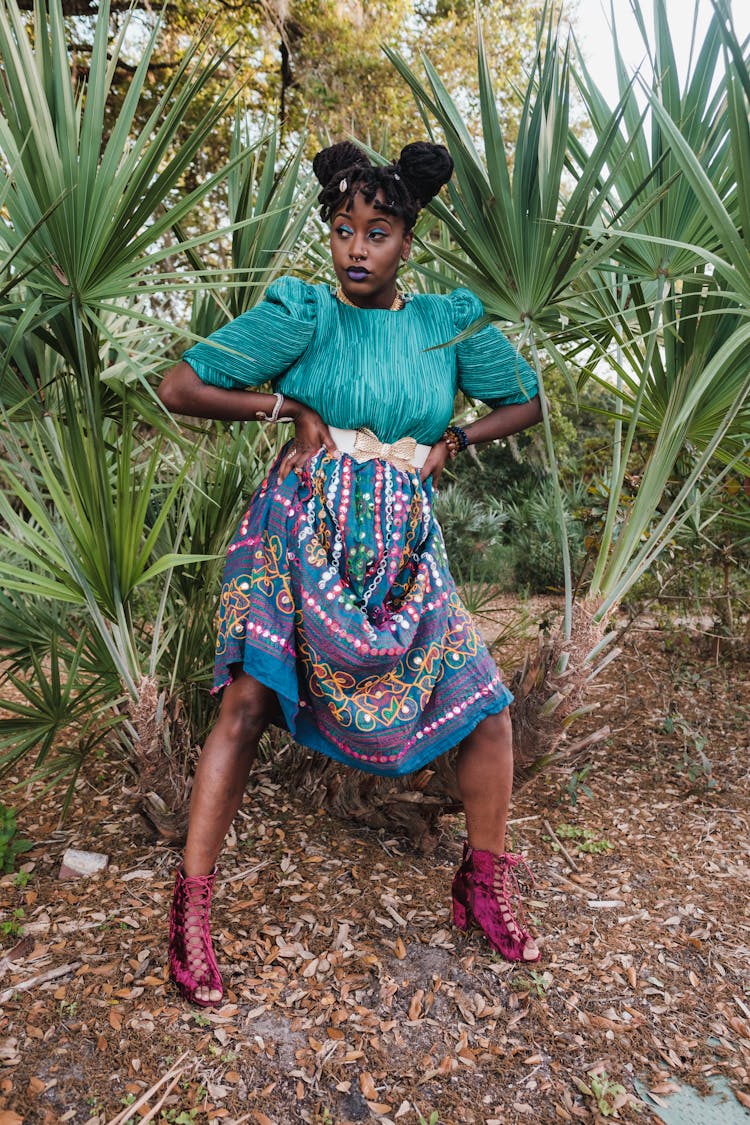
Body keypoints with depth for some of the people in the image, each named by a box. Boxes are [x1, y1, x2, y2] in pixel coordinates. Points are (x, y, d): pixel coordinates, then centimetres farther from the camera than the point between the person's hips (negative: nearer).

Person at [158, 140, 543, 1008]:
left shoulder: (447, 322, 10)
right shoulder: (304, 314, 0)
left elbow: (525, 400, 22)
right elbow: (177, 389, -4)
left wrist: (450, 443, 8)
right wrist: (289, 408, -5)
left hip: (403, 549, 4)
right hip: (305, 531, -3)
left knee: (486, 707, 1)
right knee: (249, 697, -13)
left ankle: (484, 886, 24)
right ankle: (190, 910, 5)